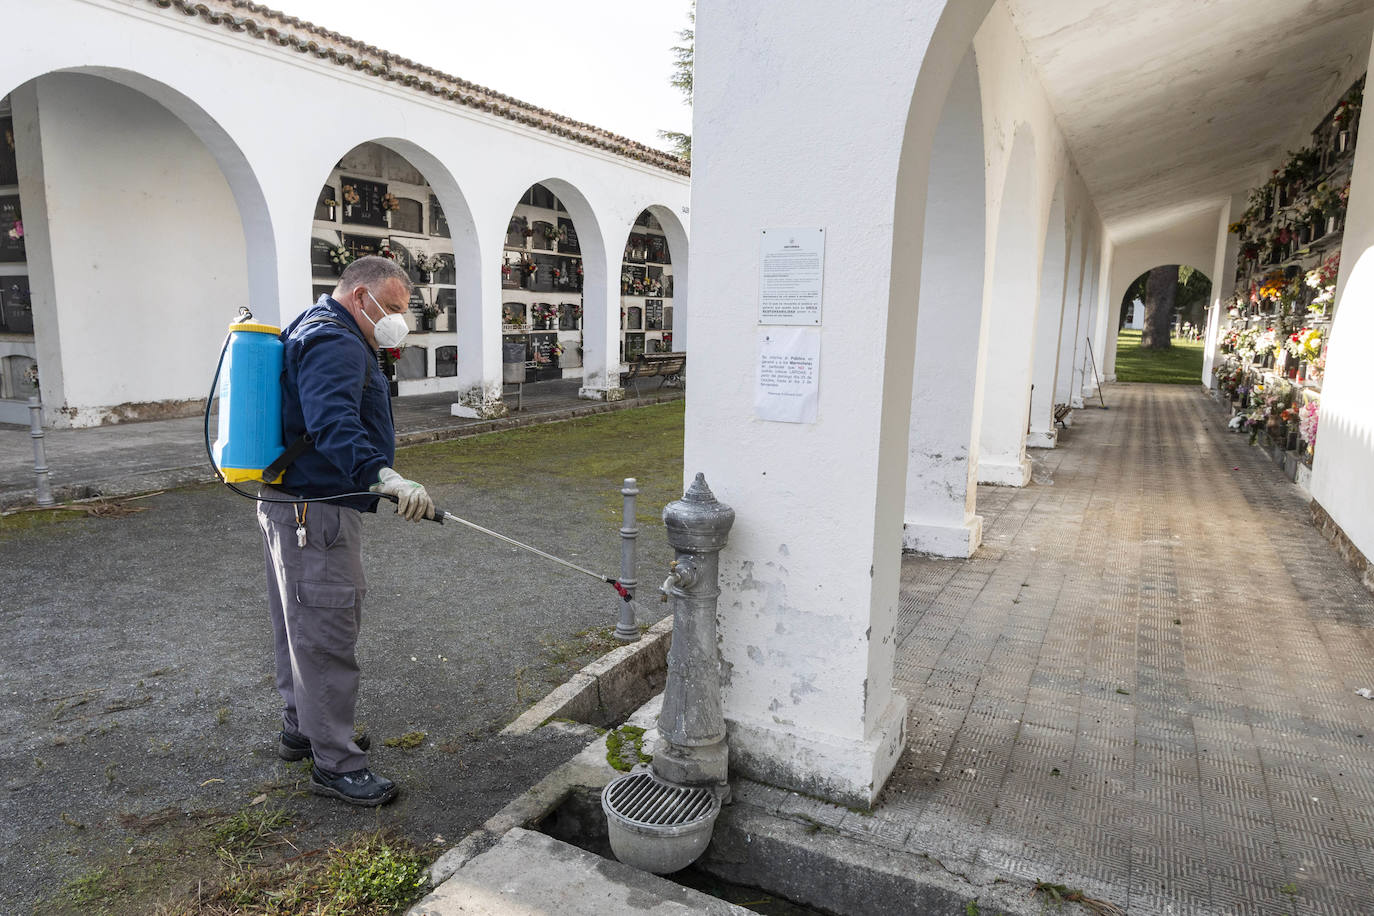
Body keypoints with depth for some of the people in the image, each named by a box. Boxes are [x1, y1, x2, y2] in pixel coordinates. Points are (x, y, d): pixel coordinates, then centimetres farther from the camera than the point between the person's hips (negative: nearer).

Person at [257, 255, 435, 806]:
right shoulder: (334, 343, -19)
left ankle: (302, 728, 37)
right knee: (326, 636, -4)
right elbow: (332, 421, -37)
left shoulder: (314, 331, 19)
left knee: (302, 627, 21)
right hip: (317, 511, -12)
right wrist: (381, 474, -50)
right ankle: (335, 764, 5)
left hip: (291, 506, 12)